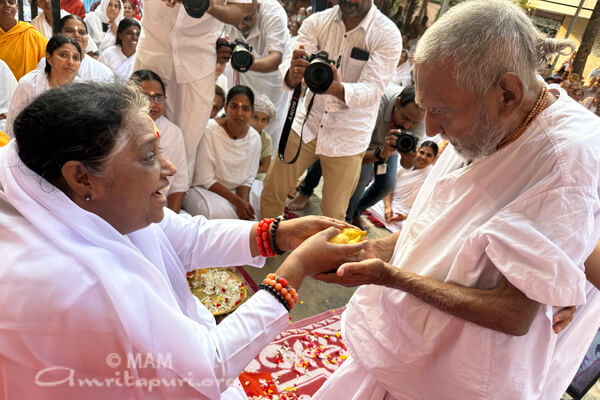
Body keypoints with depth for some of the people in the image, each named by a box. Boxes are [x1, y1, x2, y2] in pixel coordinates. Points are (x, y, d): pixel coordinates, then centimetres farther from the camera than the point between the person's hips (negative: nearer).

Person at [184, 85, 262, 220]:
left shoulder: (254, 138, -5)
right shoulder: (209, 130, -20)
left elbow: (248, 179, -1)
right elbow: (205, 180, -19)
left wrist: (243, 201, -22)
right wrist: (237, 201, -23)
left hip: (236, 189, 5)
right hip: (203, 188, -5)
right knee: (220, 212, -34)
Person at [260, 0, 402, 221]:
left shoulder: (388, 34, -11)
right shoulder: (316, 22, -3)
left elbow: (372, 90, -20)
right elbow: (288, 67, -14)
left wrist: (338, 89, -41)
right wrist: (293, 74, -40)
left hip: (348, 138, -2)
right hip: (308, 122, 3)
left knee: (333, 216, 3)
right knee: (272, 189, 5)